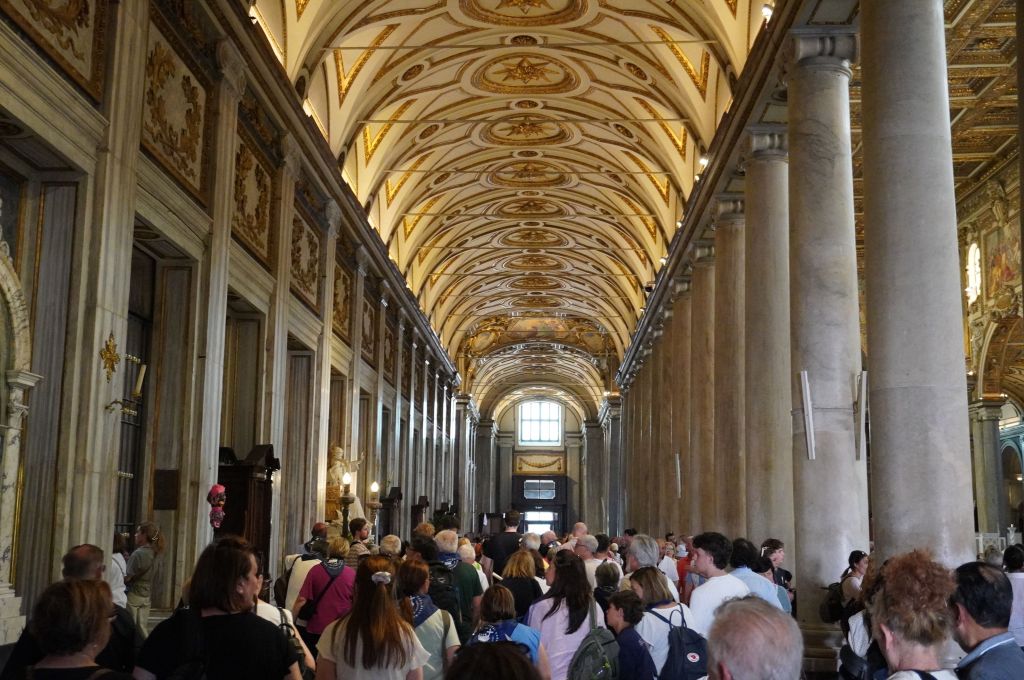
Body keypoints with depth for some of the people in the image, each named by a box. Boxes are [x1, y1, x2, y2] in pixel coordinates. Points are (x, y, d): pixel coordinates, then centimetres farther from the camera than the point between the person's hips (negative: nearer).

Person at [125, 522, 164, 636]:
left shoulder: (138, 553, -17)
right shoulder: (152, 553, 6)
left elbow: (127, 577, -16)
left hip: (134, 595, -7)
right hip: (147, 597, 7)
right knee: (143, 629, 9)